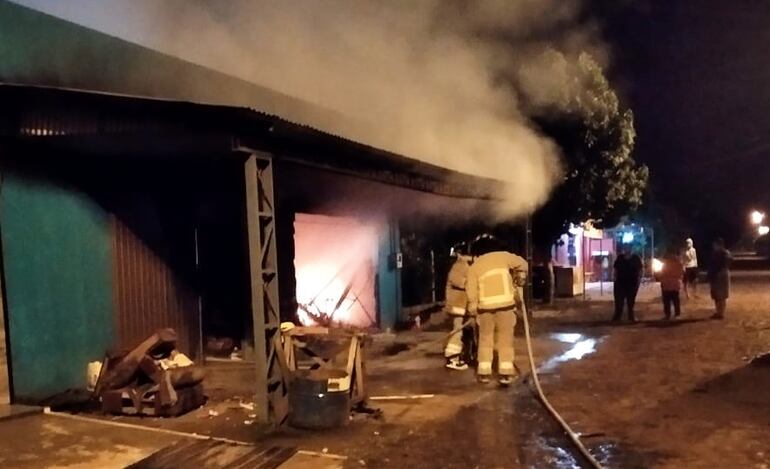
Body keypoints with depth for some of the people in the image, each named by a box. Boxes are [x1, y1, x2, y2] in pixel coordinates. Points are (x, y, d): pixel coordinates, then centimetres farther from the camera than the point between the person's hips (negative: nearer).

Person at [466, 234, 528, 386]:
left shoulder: (474, 266, 4)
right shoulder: (503, 256, 3)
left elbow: (472, 291, 1)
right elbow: (522, 264, 10)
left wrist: (473, 310, 10)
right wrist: (519, 279, 26)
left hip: (485, 306, 1)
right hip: (505, 304, -1)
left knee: (485, 339, 13)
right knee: (505, 339, 5)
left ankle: (484, 372, 13)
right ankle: (505, 373, 1)